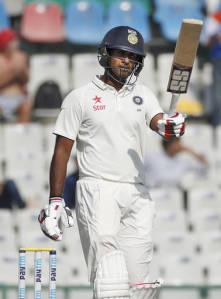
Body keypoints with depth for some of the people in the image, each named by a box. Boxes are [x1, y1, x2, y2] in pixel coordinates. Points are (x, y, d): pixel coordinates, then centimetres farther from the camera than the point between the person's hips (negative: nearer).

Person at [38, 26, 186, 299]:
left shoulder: (142, 95, 16)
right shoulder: (80, 98, 5)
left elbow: (157, 121, -4)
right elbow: (62, 151, 4)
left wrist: (169, 126, -30)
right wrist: (55, 200, -4)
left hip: (137, 194, 4)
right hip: (98, 191, -4)